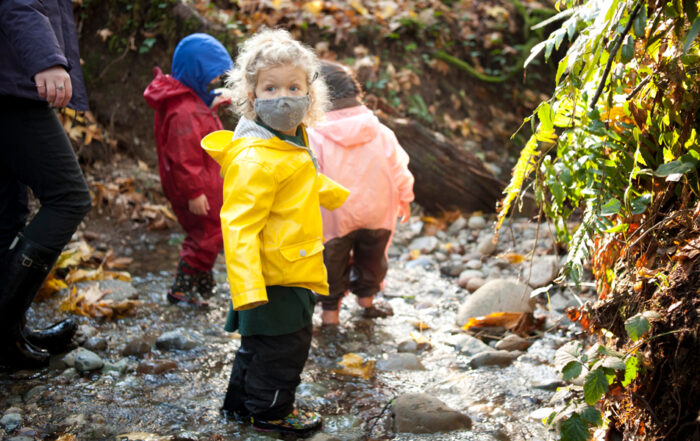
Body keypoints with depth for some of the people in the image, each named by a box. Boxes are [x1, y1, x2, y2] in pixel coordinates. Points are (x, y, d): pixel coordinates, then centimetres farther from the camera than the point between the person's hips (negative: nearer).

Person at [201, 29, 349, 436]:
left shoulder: (292, 144, 5)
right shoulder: (254, 159, -27)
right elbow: (238, 225, -31)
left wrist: (335, 193, 45)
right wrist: (247, 288, -37)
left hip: (292, 270, 10)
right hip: (274, 276, -10)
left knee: (262, 342, 23)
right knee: (284, 343, 5)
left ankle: (242, 400, 40)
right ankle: (270, 412, 24)